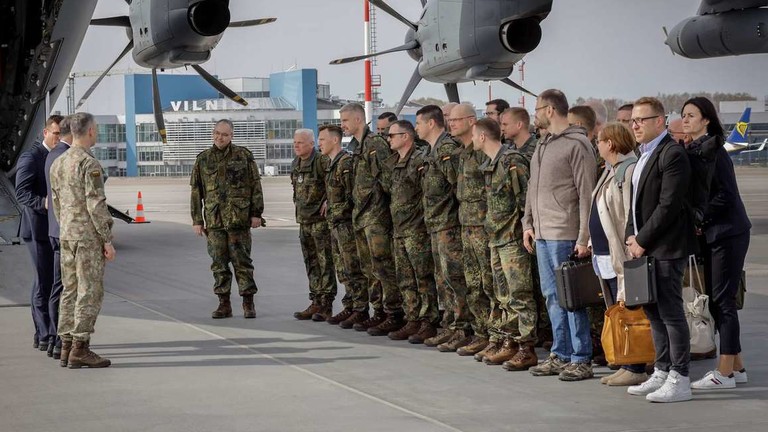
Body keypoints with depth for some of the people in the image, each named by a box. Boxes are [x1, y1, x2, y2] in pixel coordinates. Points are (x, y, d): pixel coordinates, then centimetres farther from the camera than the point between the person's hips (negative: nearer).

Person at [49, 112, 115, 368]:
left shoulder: (58, 164, 11)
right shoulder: (89, 164, -15)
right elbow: (96, 205, -19)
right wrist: (108, 240, -15)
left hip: (67, 235, 8)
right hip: (90, 236, -8)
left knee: (71, 290, 10)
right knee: (90, 292, -6)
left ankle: (67, 347, 11)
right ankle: (80, 349, -8)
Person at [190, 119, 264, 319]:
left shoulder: (244, 155, 2)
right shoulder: (203, 159, 9)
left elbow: (255, 186, 3)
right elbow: (196, 192, 11)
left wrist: (256, 213, -3)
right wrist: (197, 220, 6)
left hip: (239, 218, -3)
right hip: (214, 219, 3)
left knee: (242, 260, -1)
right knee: (219, 263, 5)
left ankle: (248, 303, 6)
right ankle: (224, 304, 11)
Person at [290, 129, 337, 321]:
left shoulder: (322, 162, -15)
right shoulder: (296, 165, 12)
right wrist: (300, 208, 14)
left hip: (321, 220, -8)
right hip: (304, 220, 8)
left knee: (325, 263, -5)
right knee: (311, 264, 12)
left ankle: (326, 306, -3)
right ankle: (316, 303, 18)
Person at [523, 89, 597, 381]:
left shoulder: (577, 145, -10)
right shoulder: (543, 146, 16)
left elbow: (586, 193, -14)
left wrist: (584, 237, -17)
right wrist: (528, 223, 14)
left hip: (565, 235, -9)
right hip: (542, 234, 9)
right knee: (552, 296, 12)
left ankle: (581, 359, 2)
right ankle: (560, 355, 19)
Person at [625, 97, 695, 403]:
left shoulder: (672, 154, -14)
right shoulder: (644, 155, 17)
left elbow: (669, 205, -19)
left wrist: (642, 240, -15)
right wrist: (631, 236, 7)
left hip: (665, 248, -10)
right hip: (644, 247, 10)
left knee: (671, 312, -6)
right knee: (653, 312, 13)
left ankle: (679, 381, -2)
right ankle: (662, 373, 21)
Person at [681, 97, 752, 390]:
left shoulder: (712, 150, -15)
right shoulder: (693, 150, 11)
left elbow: (726, 195, -19)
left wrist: (698, 218, -15)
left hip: (728, 233, -9)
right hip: (710, 234, 9)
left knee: (723, 302, -6)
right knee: (717, 301, 11)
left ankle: (725, 373, -1)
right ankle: (736, 367, 19)